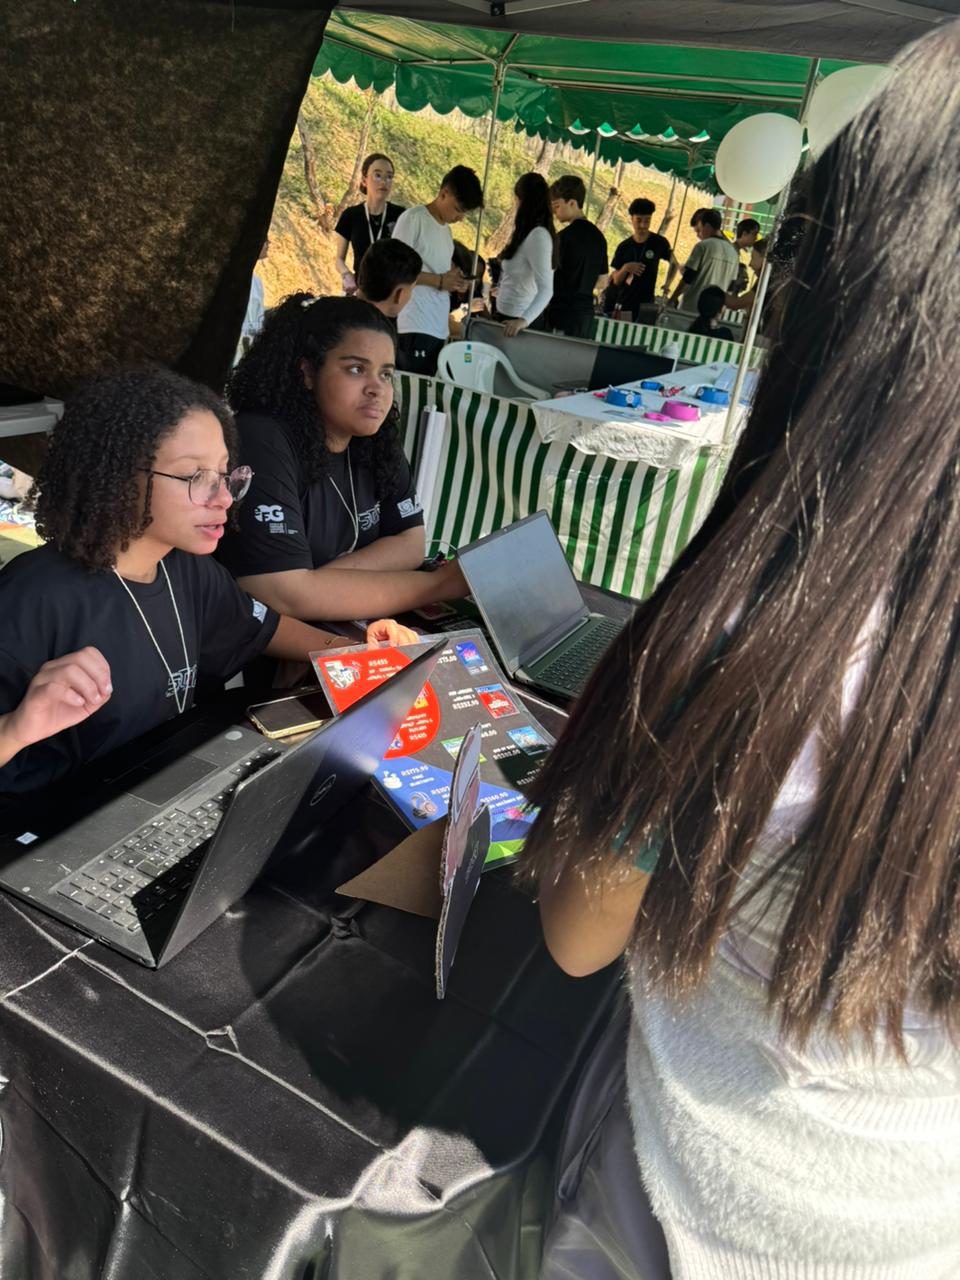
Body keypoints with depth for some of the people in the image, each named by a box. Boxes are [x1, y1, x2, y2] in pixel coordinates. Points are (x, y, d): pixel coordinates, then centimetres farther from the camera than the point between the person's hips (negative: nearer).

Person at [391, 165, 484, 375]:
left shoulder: (446, 230, 19)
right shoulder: (413, 218, -5)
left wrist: (455, 281, 3)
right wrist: (439, 281, -15)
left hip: (439, 328, 8)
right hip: (414, 327, -7)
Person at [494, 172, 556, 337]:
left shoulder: (538, 236, -18)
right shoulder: (529, 233, 10)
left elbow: (546, 289, -27)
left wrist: (524, 320, -40)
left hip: (516, 319, -9)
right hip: (509, 315, 9)